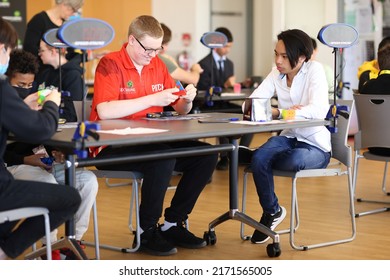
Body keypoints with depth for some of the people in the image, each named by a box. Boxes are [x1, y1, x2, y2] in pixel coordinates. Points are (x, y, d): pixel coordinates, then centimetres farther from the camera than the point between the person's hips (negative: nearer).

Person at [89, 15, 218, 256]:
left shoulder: (157, 64, 11)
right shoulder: (110, 64, -10)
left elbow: (180, 110, 18)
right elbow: (104, 111, -25)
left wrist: (187, 100, -7)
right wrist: (152, 99, -25)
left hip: (152, 142, 7)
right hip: (113, 148, -7)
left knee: (206, 155, -8)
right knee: (163, 158, -34)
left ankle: (173, 224, 3)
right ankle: (147, 232, -14)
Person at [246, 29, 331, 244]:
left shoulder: (314, 70, -13)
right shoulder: (277, 73, 3)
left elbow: (319, 110, -28)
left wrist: (277, 113, -38)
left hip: (316, 146, -4)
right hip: (289, 137, 5)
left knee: (295, 160, -37)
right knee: (258, 158, -27)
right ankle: (272, 211, -1)